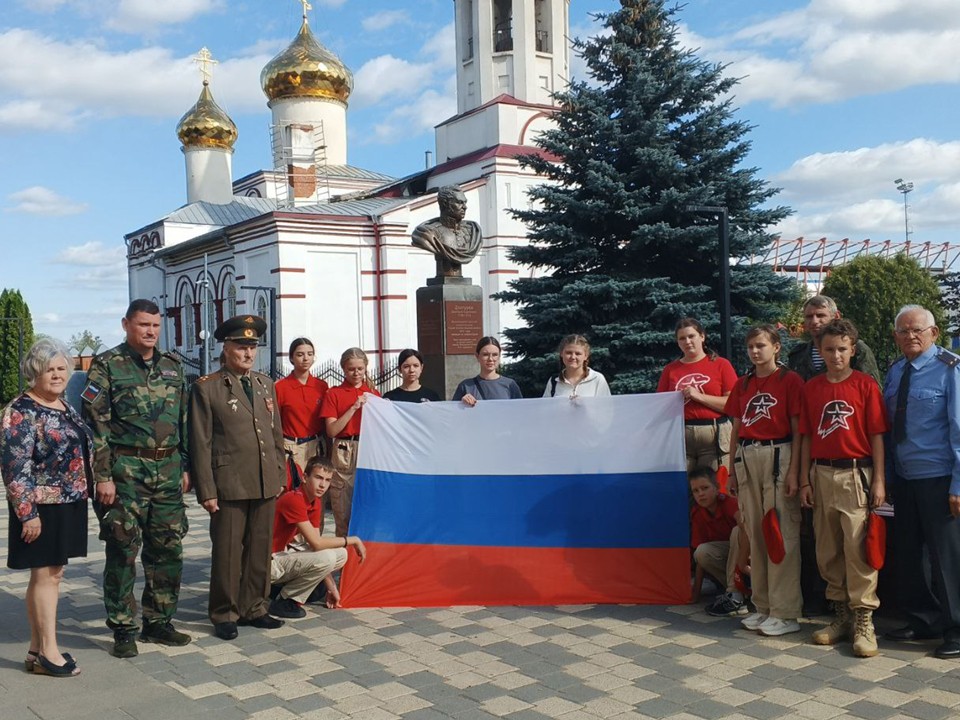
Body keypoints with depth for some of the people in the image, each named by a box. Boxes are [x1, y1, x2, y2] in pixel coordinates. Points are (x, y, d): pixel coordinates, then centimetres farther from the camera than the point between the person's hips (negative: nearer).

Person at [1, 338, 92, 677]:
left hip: (68, 504, 8)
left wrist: (90, 489, 18)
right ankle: (48, 652, 7)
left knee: (51, 574, 12)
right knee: (45, 574, -2)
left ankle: (37, 649, 21)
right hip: (42, 507, -8)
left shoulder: (65, 406, 12)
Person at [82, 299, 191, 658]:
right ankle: (123, 630, 12)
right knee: (123, 552, 0)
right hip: (126, 470, -5)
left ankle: (158, 622, 22)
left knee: (168, 550, 9)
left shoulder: (173, 366, 12)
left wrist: (185, 467, 11)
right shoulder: (107, 366, -3)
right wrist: (103, 476, -13)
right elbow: (96, 424, -8)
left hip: (168, 470, 5)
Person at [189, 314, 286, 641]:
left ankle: (253, 608, 25)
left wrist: (280, 475, 13)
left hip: (266, 485, 5)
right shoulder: (206, 388, -4)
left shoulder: (265, 384, 13)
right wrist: (206, 491, -10)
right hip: (229, 486, -5)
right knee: (227, 553, 3)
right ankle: (224, 614, 17)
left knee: (260, 550, 11)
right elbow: (200, 443, -6)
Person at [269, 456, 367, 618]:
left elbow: (317, 543, 8)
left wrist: (331, 587, 7)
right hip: (270, 563, -9)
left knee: (341, 554, 2)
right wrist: (354, 540, -16)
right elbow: (316, 543, -27)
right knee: (326, 557, -26)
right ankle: (283, 601, -9)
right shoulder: (293, 500, -24)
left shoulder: (316, 502, 5)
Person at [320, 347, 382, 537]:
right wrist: (354, 407, -11)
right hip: (344, 455, -2)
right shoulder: (334, 394, 4)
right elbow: (331, 430, -6)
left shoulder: (373, 394, 11)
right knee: (344, 511, 1)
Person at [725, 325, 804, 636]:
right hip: (747, 458, 6)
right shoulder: (743, 384, 13)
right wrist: (732, 470, 13)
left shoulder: (790, 380, -2)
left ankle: (784, 612, 2)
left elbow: (797, 430, -6)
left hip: (778, 456, -5)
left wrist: (793, 471, -13)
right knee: (755, 532, 9)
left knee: (781, 533, -4)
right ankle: (763, 605, 19)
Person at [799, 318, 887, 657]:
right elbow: (807, 437, 9)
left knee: (857, 548, -7)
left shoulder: (866, 385, -2)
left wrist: (879, 480, -7)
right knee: (828, 551, 10)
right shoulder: (811, 388, 8)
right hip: (822, 474, 4)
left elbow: (876, 435, -3)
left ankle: (864, 621, 2)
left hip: (856, 474, -4)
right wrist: (805, 481, 7)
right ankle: (841, 615, 23)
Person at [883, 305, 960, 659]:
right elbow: (887, 426, 9)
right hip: (904, 478, 6)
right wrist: (888, 475, 3)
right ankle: (923, 621, 30)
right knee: (906, 554, 13)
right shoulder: (895, 372, 8)